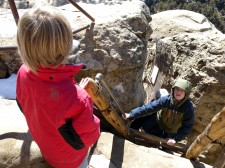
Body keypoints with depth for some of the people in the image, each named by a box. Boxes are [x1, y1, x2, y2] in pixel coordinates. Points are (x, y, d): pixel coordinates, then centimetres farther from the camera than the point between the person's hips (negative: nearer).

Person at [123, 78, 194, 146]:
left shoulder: (188, 107, -30)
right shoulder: (166, 99, -29)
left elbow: (187, 126, -20)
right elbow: (149, 107, -35)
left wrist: (176, 139, -26)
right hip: (157, 123, 1)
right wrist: (131, 115, -43)